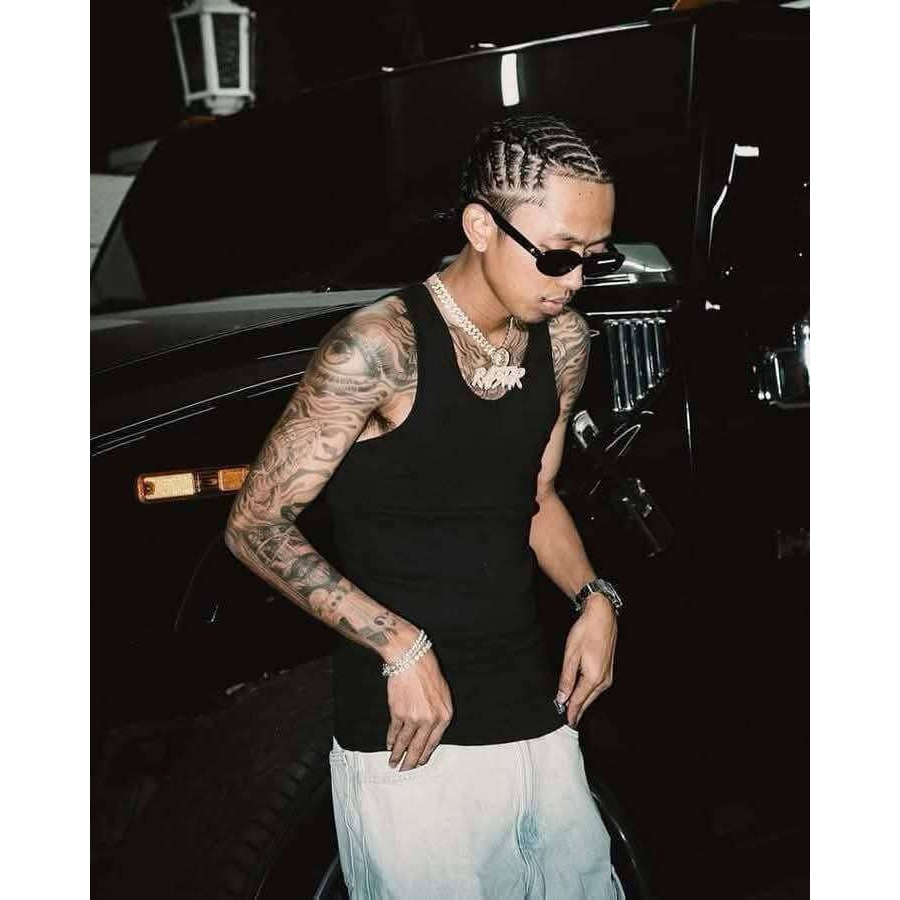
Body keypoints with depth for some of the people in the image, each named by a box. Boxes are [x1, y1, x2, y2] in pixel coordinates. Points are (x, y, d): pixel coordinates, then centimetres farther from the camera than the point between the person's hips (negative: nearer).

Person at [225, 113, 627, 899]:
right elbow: (255, 528, -12)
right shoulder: (380, 348, -17)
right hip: (411, 747, -6)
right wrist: (401, 649, -19)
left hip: (543, 726, 6)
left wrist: (595, 598, 1)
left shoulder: (565, 342, 4)